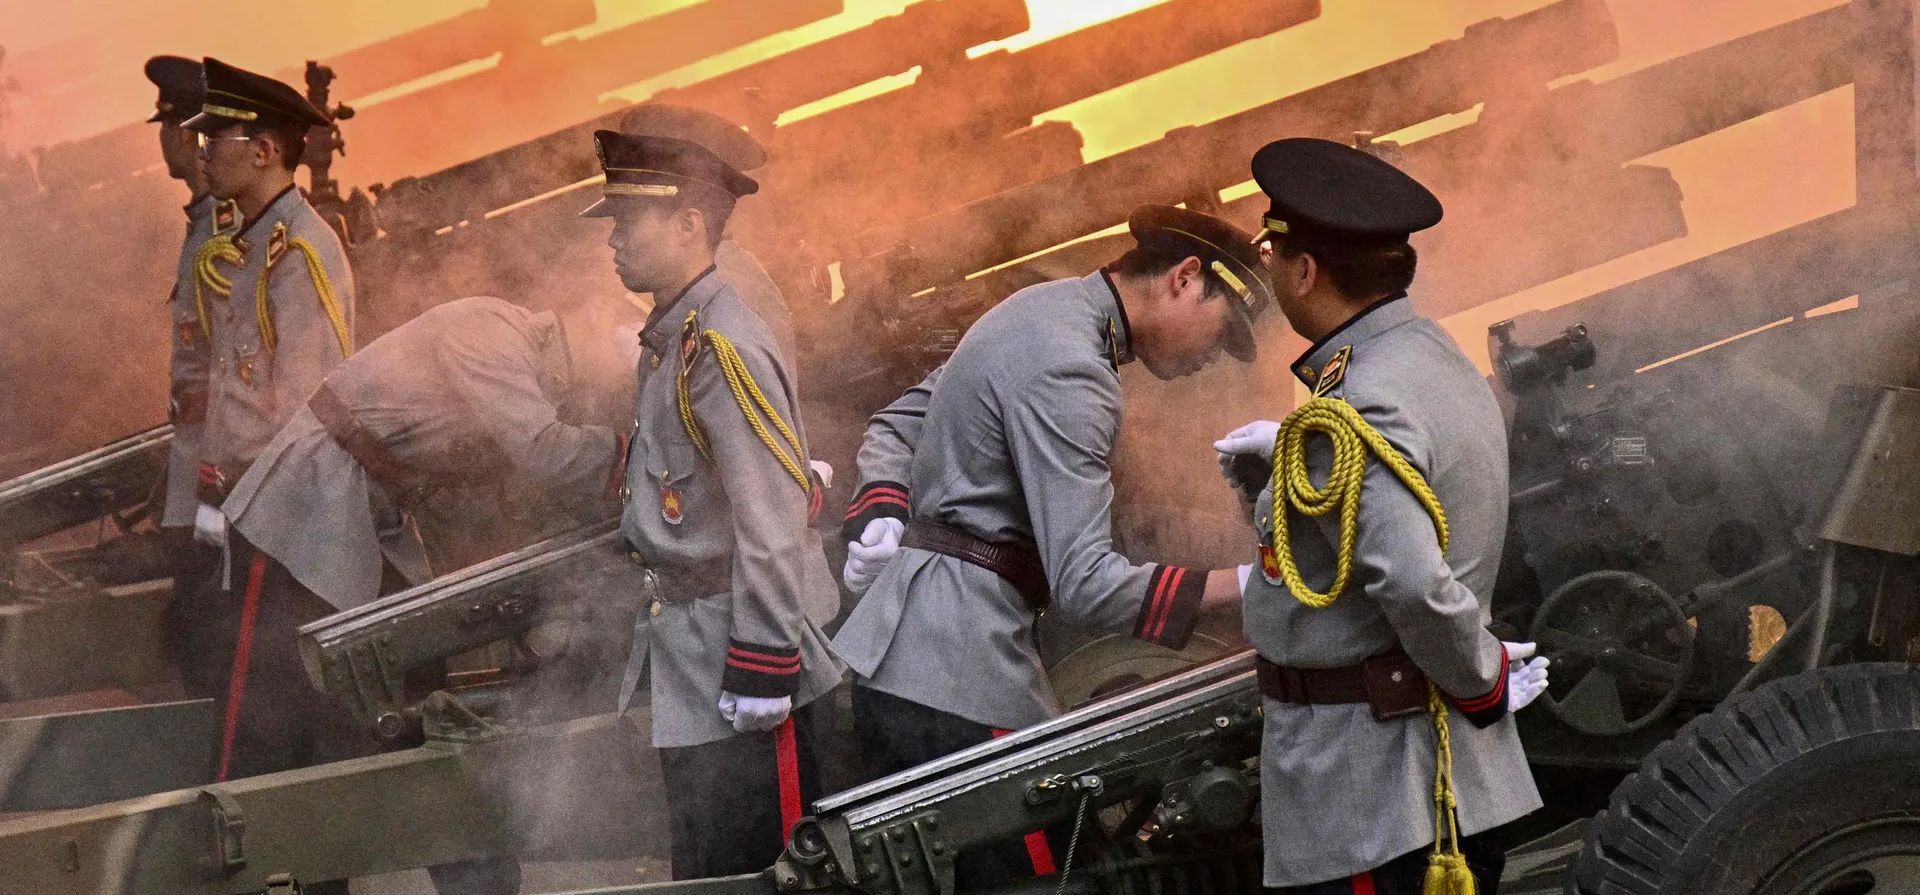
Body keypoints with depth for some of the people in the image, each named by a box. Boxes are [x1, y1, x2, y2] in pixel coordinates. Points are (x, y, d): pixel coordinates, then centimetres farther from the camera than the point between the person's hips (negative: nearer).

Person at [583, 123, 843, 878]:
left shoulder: (725, 349, -19)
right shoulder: (667, 343, 11)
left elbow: (773, 524, -22)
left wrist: (760, 674, -23)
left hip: (734, 665, -10)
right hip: (688, 673, 10)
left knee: (745, 872, -4)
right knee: (703, 872, 16)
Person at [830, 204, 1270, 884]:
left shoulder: (1041, 311, 16)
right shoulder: (1067, 371, -18)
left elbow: (894, 426, 24)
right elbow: (1084, 584, -23)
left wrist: (881, 517, 6)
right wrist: (1243, 586, -22)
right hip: (956, 683, -11)